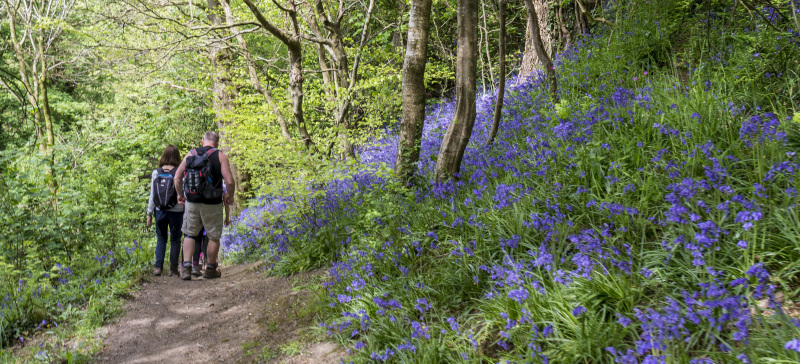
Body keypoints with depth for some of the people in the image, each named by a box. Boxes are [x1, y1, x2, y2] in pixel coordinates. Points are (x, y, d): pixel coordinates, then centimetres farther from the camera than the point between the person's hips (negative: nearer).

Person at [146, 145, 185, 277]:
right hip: (176, 211, -2)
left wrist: (149, 214, 8)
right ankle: (173, 269, 10)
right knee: (175, 240, 9)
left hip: (160, 211, 2)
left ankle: (158, 267, 7)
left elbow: (152, 195, 1)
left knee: (161, 238, 16)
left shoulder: (156, 172, -1)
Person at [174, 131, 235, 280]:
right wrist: (230, 196, 3)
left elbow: (177, 177, 3)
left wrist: (180, 194, 18)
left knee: (190, 234, 16)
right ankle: (210, 269, 22)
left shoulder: (191, 154, 5)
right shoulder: (220, 156, -5)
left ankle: (186, 267, 6)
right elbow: (229, 181, -14)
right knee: (214, 236, 12)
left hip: (191, 202, 3)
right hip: (212, 204, -3)